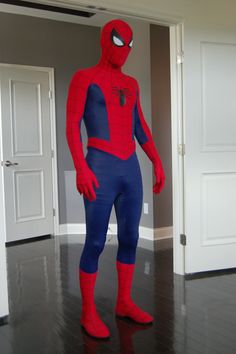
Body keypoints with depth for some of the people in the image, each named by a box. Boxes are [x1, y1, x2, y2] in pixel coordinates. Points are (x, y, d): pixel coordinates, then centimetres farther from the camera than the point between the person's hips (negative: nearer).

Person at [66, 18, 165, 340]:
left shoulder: (131, 84, 20)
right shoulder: (84, 77, 0)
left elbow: (140, 126, 20)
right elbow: (72, 124, -8)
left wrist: (157, 162, 14)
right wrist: (81, 167, -20)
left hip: (131, 169, 7)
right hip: (101, 169, -6)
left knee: (130, 238, 9)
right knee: (95, 243, -3)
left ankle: (124, 302, 23)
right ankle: (88, 312, 11)